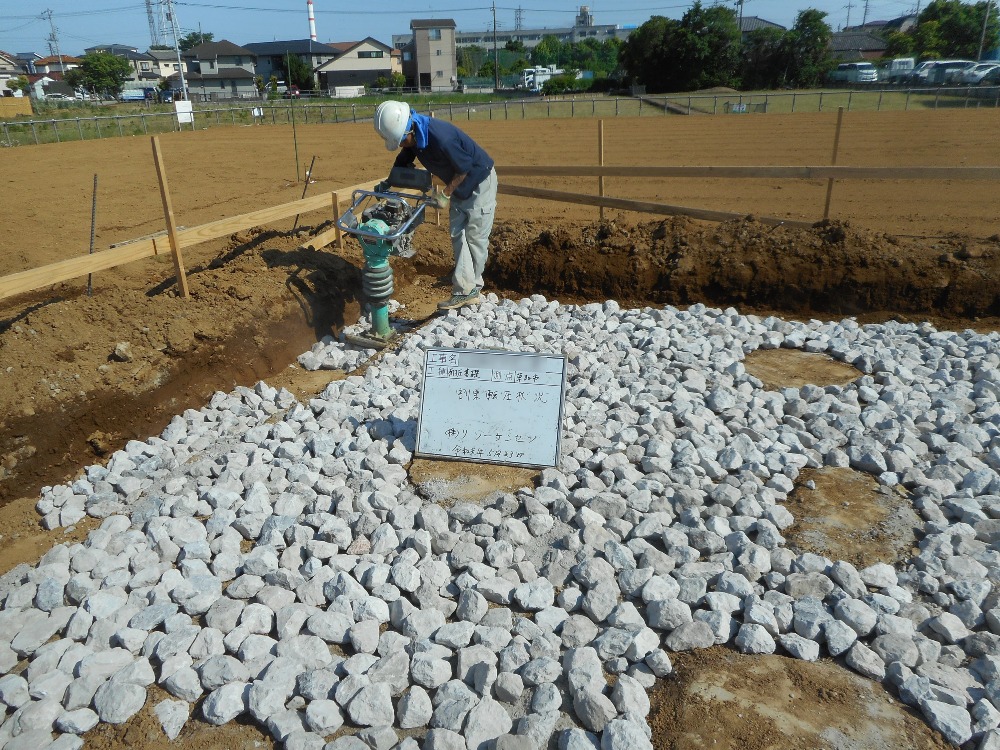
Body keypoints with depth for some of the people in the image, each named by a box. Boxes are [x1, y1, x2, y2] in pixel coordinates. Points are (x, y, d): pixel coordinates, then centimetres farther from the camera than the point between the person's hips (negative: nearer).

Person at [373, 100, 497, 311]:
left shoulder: (441, 137, -35)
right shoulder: (415, 136, -9)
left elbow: (464, 168, -25)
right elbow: (403, 161, 8)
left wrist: (445, 194, -16)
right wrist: (387, 183, -4)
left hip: (480, 182, -9)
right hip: (459, 185, 9)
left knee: (475, 237, -3)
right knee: (458, 236, 6)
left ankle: (469, 289, 3)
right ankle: (464, 290, 8)